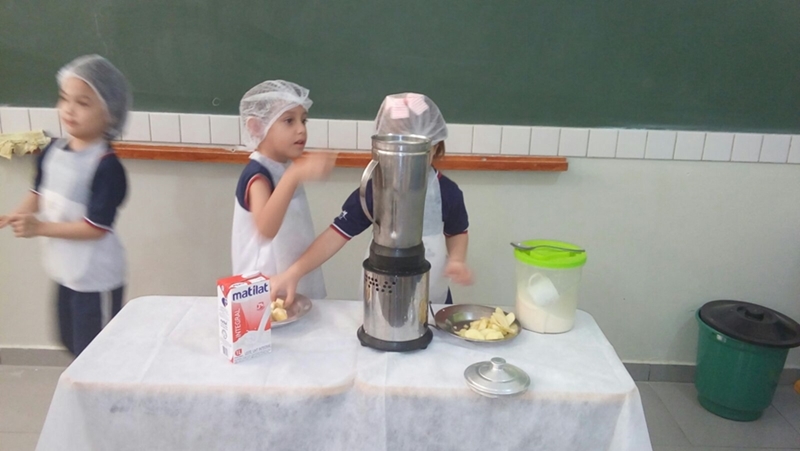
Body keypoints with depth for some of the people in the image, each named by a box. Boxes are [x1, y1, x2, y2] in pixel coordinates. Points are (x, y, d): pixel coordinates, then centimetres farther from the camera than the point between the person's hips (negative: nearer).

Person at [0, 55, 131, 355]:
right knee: (73, 344, 26)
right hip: (65, 271, 8)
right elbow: (39, 193, 13)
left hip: (96, 277, -8)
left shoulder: (106, 166, -25)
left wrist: (39, 228, -22)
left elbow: (96, 226, -25)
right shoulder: (53, 151, -2)